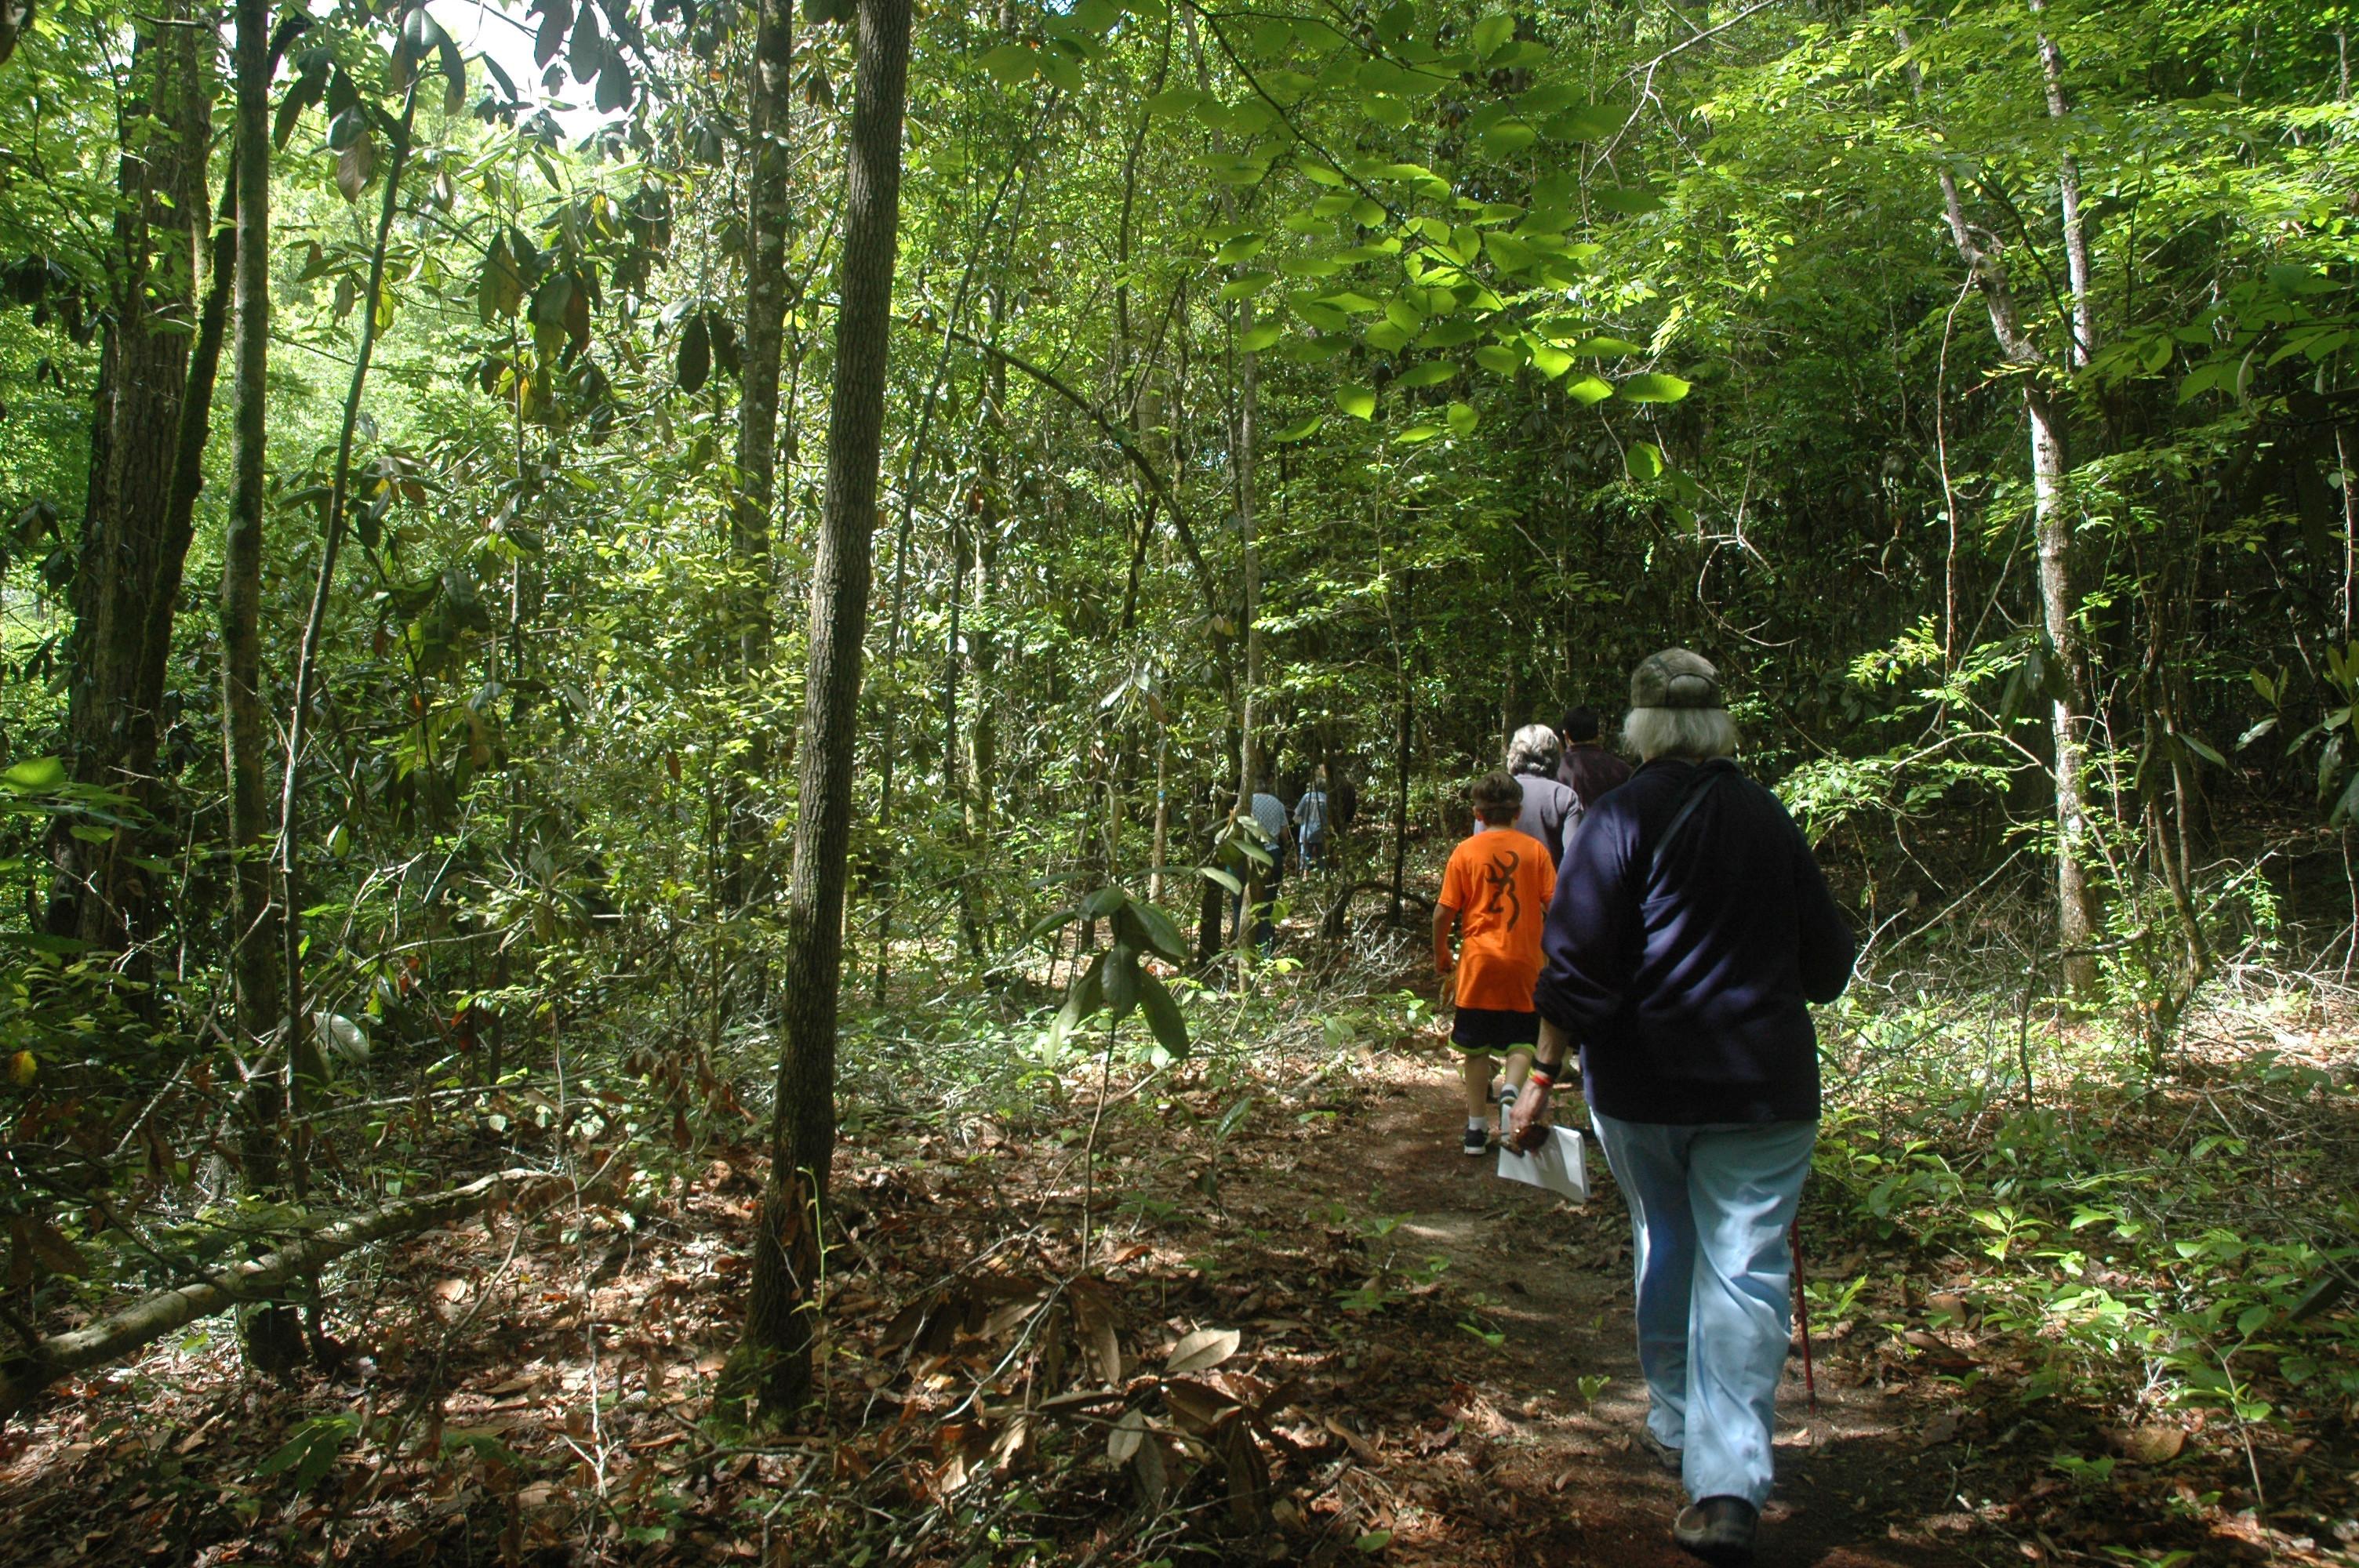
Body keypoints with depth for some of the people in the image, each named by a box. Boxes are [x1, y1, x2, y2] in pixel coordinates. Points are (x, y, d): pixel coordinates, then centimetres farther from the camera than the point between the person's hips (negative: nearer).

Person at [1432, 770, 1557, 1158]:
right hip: (1524, 962, 0)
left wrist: (1440, 954, 11)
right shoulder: (1535, 850, -1)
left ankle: (1477, 1127, 13)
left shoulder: (1466, 852, -3)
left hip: (1478, 962, 0)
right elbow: (1554, 907, -2)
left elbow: (1444, 912, -4)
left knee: (1476, 1046, 10)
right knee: (1521, 1042, 11)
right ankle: (1512, 1091, -17)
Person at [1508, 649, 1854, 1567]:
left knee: (1663, 1247, 18)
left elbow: (1577, 963, -14)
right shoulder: (1770, 820, 5)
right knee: (1744, 1267, 0)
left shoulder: (1621, 818, -7)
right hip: (1762, 1085, 1)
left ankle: (1676, 1426, 34)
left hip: (1640, 1083, -1)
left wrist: (1545, 1075, -8)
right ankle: (1728, 1485, -10)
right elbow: (1826, 964, 13)